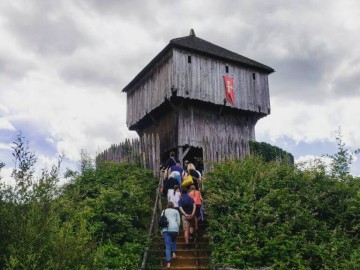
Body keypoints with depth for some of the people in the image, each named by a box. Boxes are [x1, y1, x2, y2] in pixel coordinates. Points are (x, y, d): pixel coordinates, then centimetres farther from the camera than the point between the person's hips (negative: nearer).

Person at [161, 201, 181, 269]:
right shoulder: (176, 211, 18)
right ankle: (174, 253, 11)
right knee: (173, 240, 30)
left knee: (167, 246, -3)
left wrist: (162, 230, 16)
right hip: (174, 228, 0)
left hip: (166, 229, 0)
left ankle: (168, 262, -14)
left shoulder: (164, 211, 21)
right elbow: (178, 222, 10)